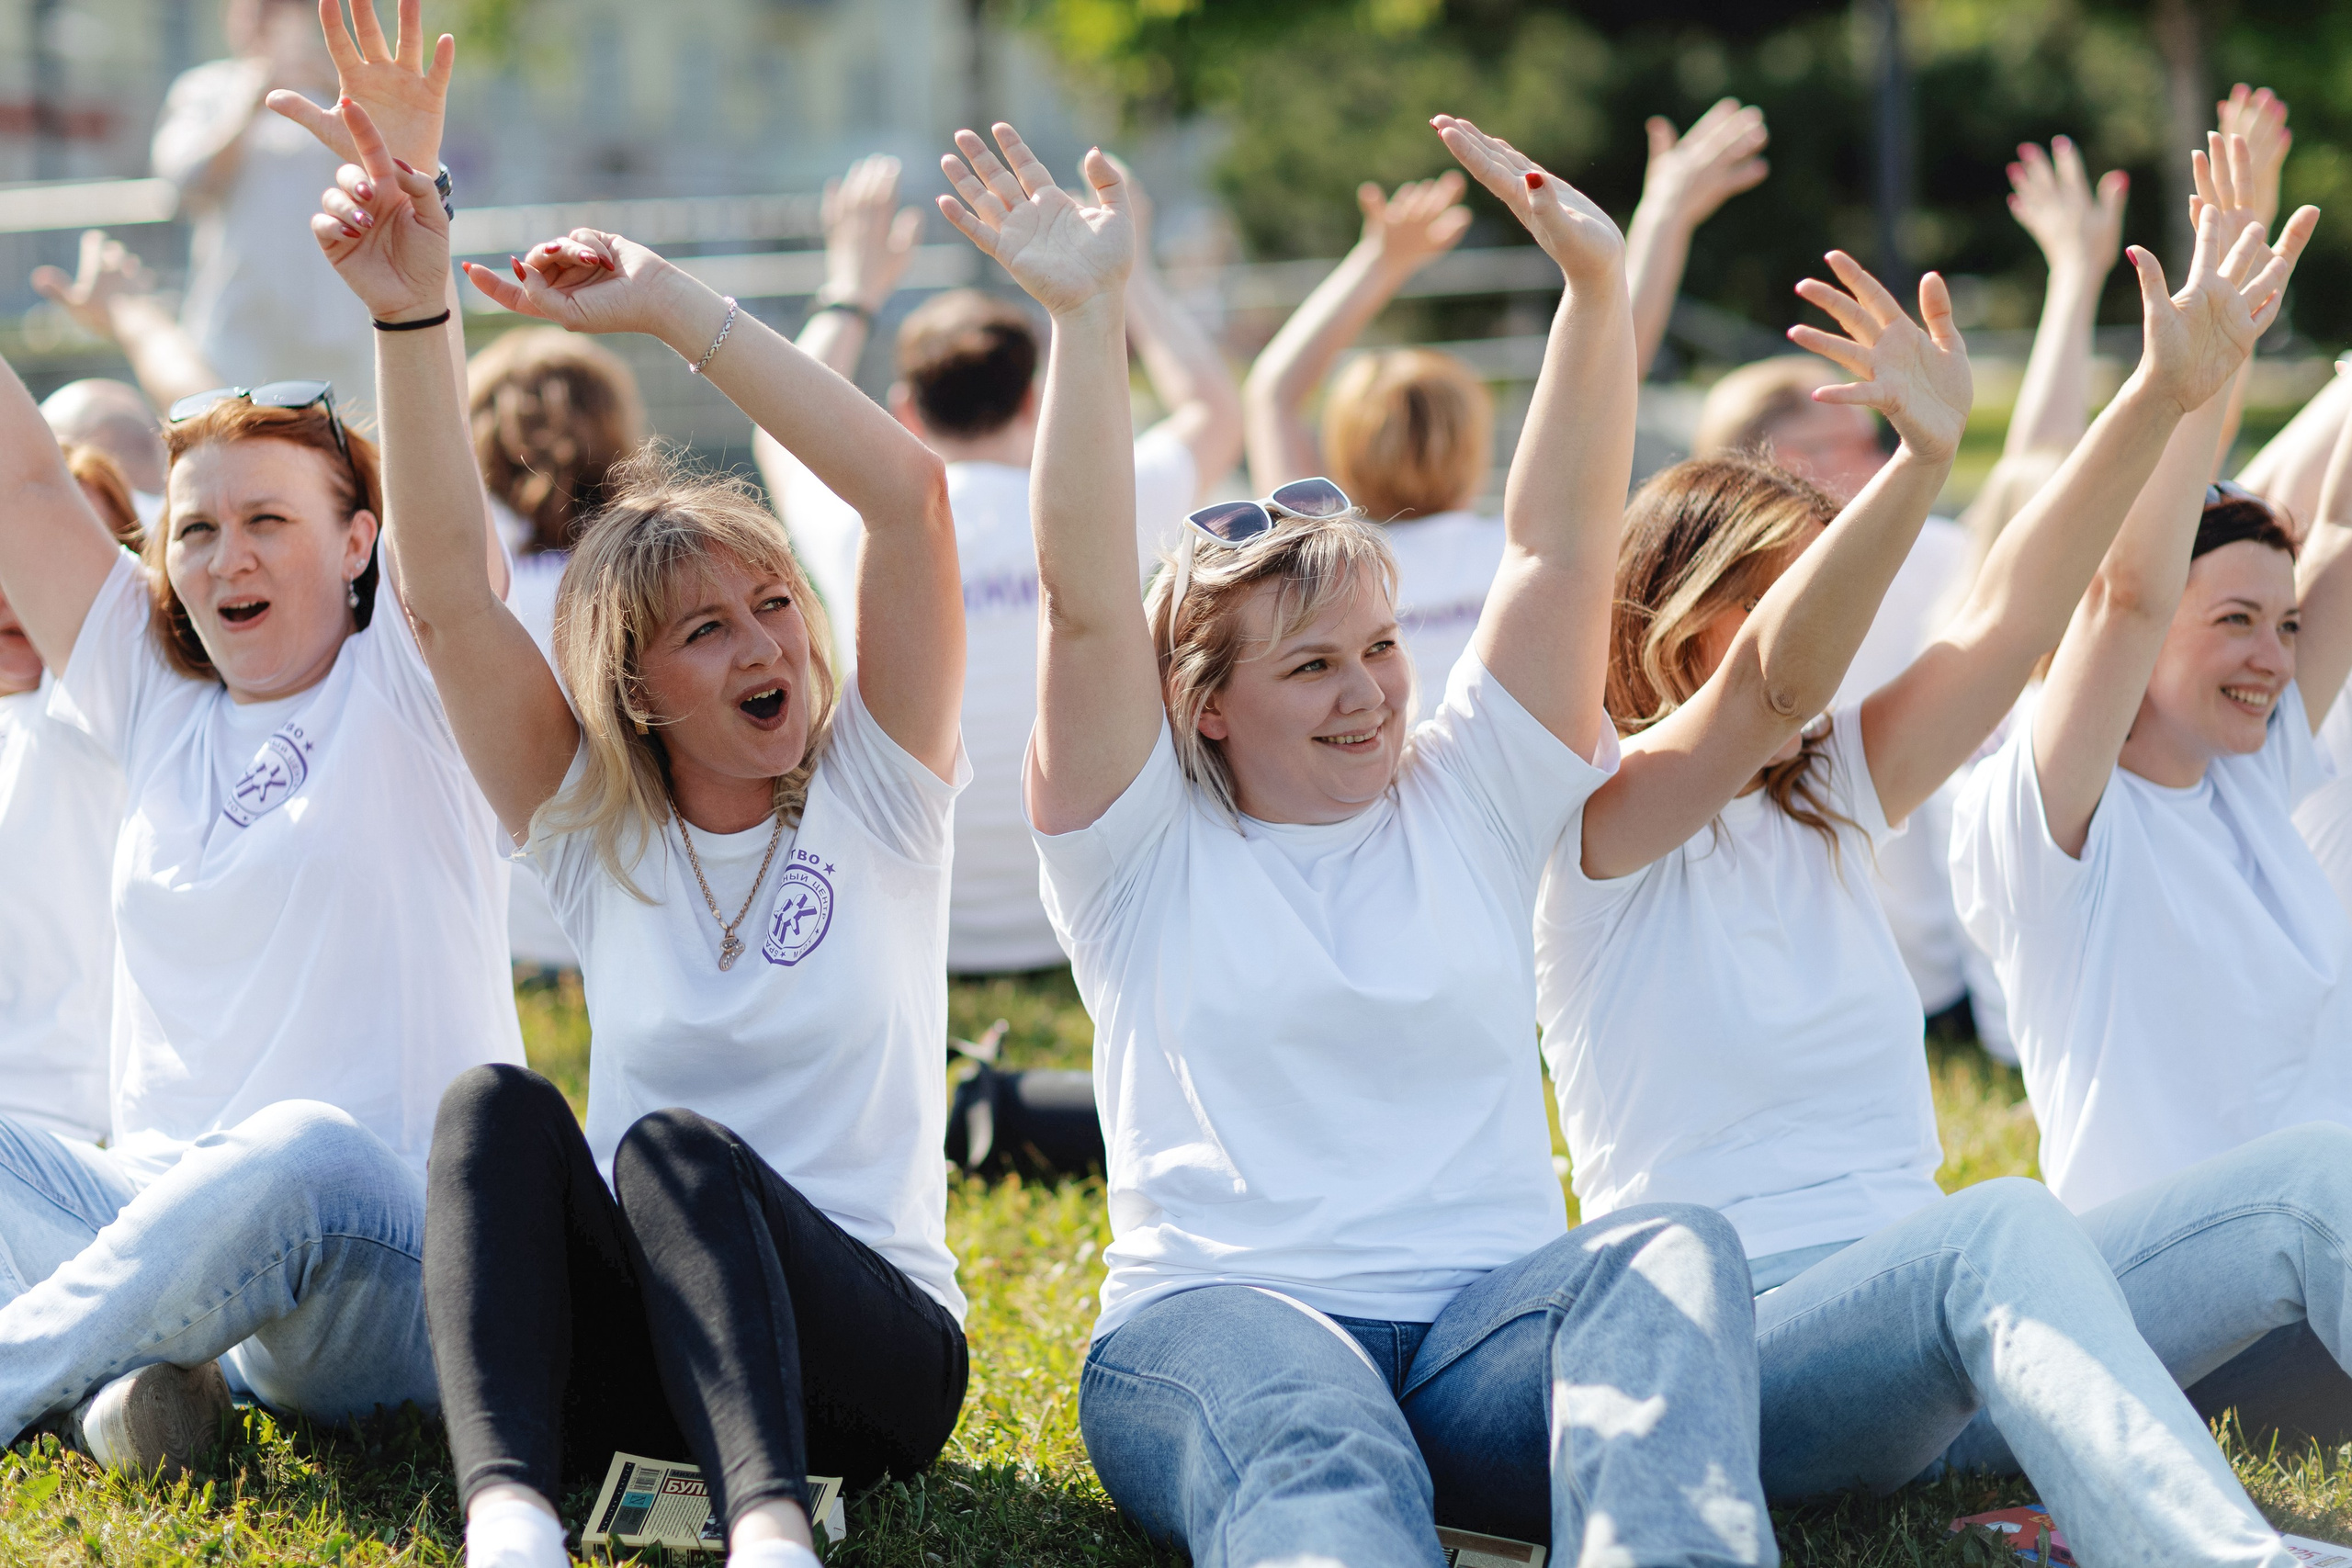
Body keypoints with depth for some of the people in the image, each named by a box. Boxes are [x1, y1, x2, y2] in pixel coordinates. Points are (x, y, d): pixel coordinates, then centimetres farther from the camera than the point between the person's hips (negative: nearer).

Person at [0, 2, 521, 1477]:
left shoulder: (411, 687, 3)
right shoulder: (156, 702, 16)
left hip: (395, 1271, -6)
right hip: (159, 1219, 6)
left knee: (305, 1152, -39)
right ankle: (118, 1362, -28)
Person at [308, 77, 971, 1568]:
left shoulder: (874, 787, 3)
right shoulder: (592, 830, 9)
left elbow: (911, 493, -11)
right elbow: (446, 588, -4)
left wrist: (673, 306, -13)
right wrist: (412, 316, -16)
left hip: (875, 1353, -2)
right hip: (634, 1366, 2)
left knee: (673, 1146, -31)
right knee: (496, 1103, -25)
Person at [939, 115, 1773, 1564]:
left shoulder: (1468, 807, 20)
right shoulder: (1146, 849, 12)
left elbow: (1562, 543, 10)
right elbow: (1089, 602, -2)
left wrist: (1599, 284, -3)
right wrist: (1085, 315, -13)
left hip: (1488, 1323, 3)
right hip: (1223, 1317, -2)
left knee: (1671, 1254, -32)